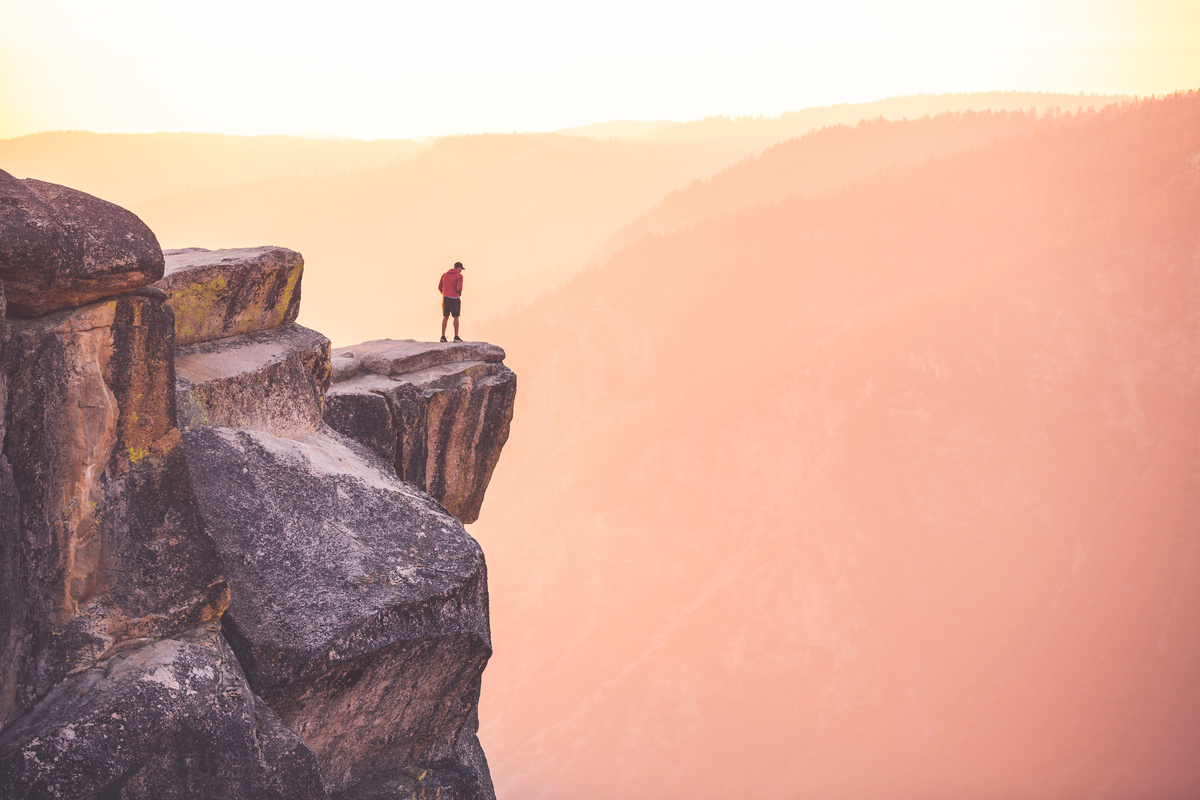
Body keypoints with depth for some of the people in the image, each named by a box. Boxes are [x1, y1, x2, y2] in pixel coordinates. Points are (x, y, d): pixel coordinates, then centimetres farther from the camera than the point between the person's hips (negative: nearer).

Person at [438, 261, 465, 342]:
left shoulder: (444, 274, 8)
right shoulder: (459, 276, -8)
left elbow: (439, 287, 9)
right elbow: (459, 288, -17)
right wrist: (460, 293, 6)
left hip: (445, 298, 5)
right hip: (455, 299, -5)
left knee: (445, 317, 10)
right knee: (456, 317, 3)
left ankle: (443, 336, 5)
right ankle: (456, 337, 1)